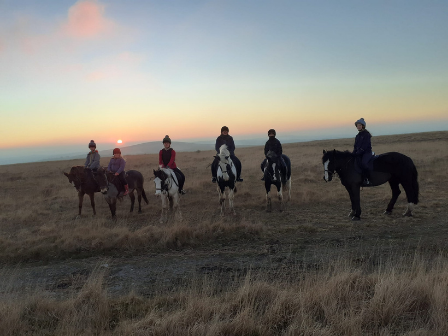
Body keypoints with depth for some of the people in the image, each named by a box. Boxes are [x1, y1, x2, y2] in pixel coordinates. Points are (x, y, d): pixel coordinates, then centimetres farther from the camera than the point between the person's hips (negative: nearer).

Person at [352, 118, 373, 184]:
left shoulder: (366, 134, -7)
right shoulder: (358, 135, 16)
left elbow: (364, 146, -15)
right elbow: (355, 146, 16)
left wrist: (357, 153, -20)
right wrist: (354, 153, -3)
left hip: (367, 152, -8)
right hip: (359, 153, 8)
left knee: (363, 163, -33)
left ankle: (367, 179, -24)